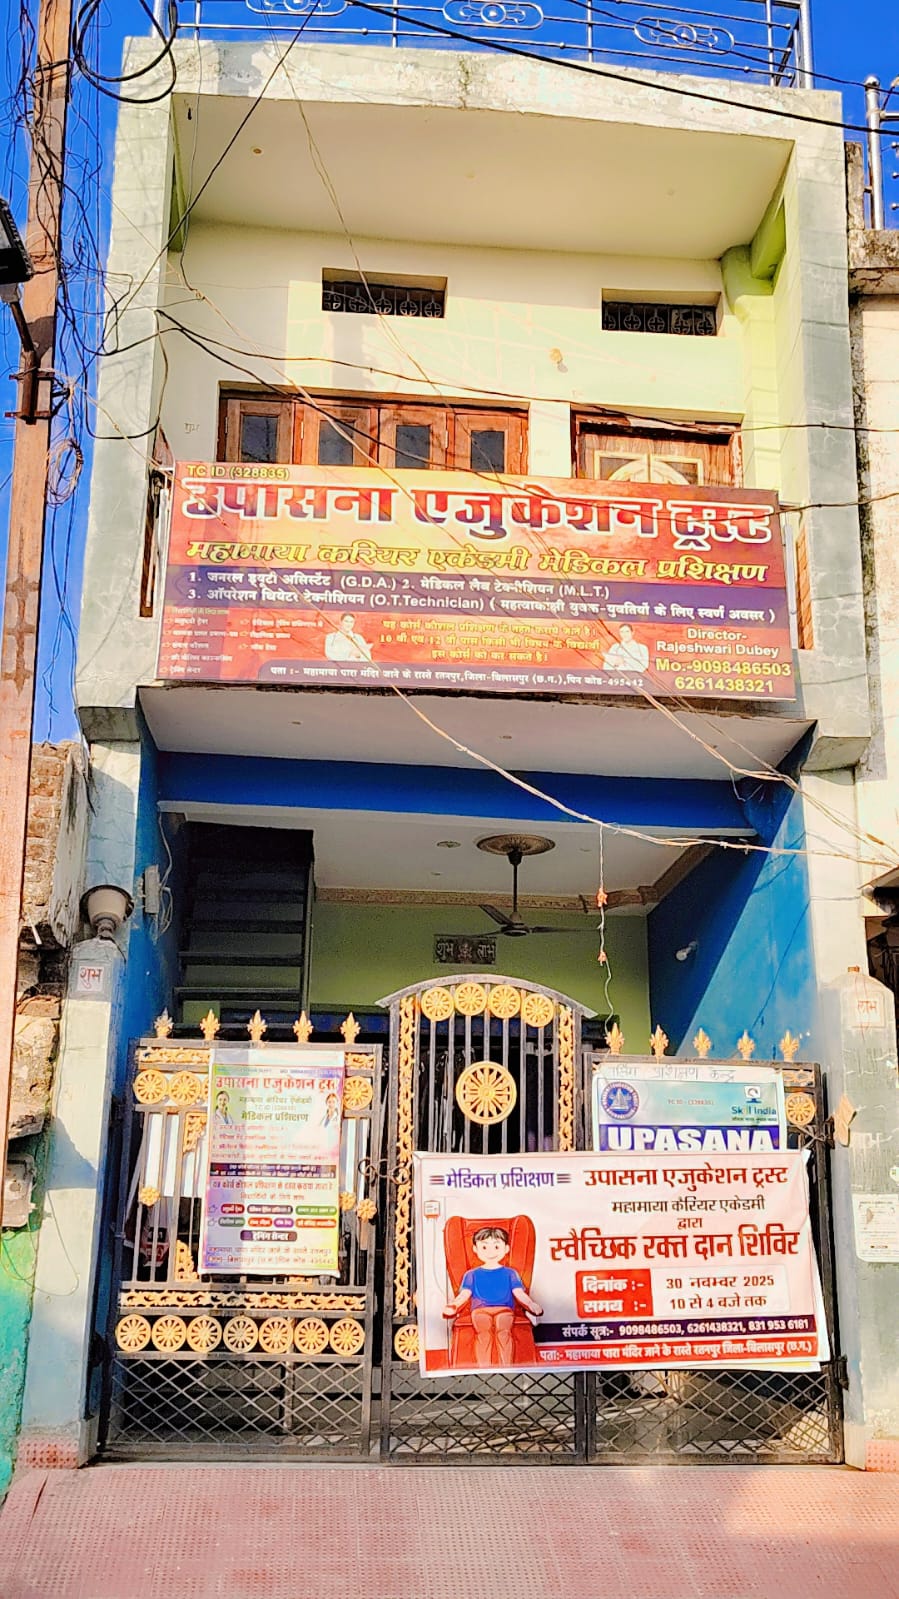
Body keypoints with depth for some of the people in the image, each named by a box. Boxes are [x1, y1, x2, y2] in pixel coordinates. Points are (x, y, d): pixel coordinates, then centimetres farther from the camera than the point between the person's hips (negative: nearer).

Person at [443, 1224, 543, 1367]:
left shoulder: (509, 1273, 24)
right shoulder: (472, 1275, 25)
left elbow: (519, 1293, 14)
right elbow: (464, 1294, 13)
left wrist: (532, 1305, -6)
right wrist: (453, 1305, -9)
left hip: (504, 1309, 0)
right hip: (480, 1309, 0)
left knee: (503, 1330, -35)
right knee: (483, 1330, -34)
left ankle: (507, 1367, -40)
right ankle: (484, 1368, -42)